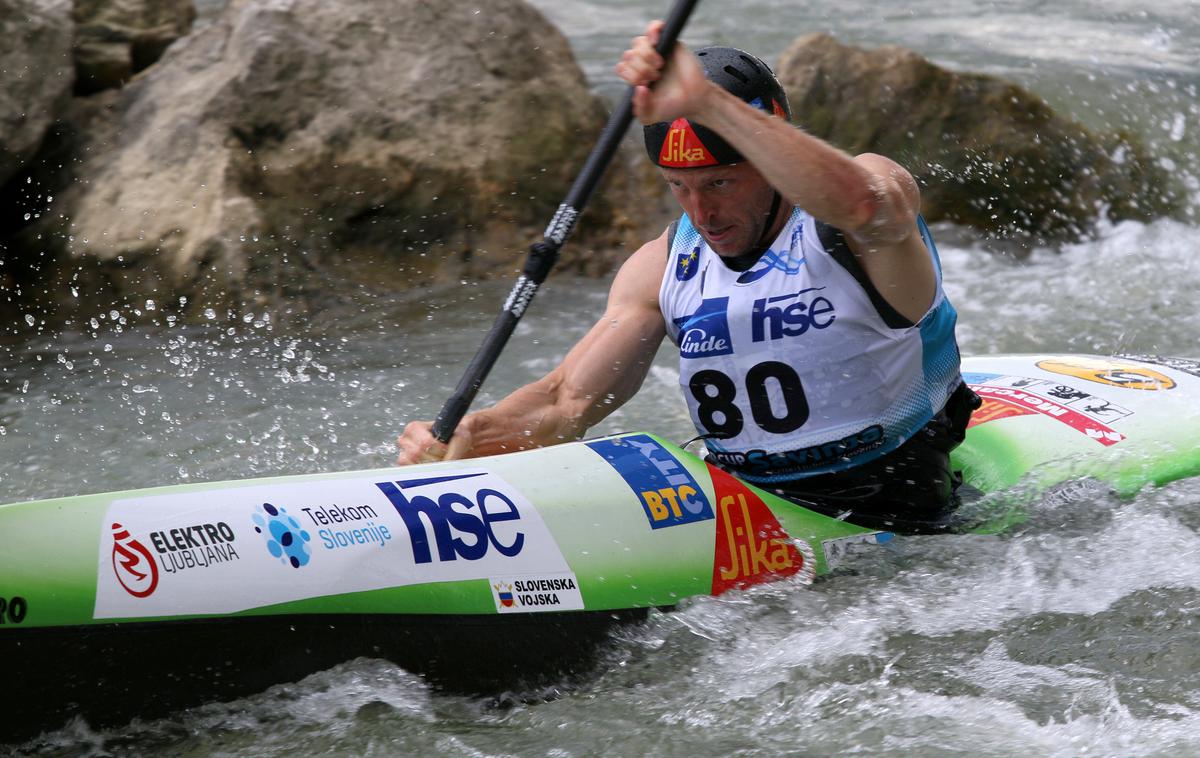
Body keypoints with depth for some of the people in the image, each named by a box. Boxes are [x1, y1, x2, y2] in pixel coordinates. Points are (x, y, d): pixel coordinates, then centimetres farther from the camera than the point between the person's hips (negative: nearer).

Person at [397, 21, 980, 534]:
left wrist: (706, 102, -43)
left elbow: (861, 206, -38)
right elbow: (566, 402, 2)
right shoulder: (665, 267, 7)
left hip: (890, 529, -6)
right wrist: (466, 436, -19)